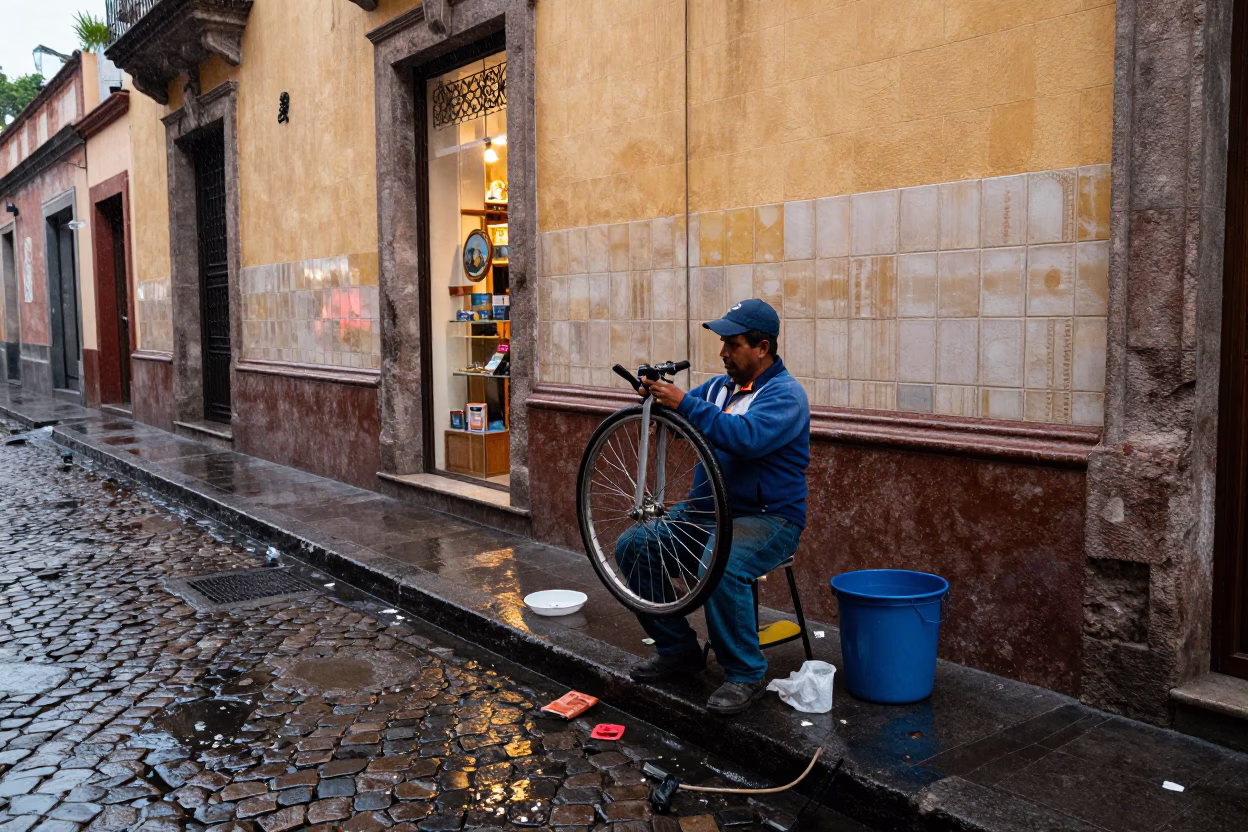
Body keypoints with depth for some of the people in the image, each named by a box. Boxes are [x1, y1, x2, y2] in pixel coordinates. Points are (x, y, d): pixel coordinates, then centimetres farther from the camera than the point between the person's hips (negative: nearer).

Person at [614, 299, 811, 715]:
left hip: (769, 519, -8)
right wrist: (656, 392, -14)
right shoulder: (721, 385, 14)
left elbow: (747, 437, -30)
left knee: (721, 569, -36)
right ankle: (678, 649, 8)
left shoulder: (785, 395, -12)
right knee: (632, 547, -7)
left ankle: (746, 675, -13)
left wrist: (684, 403, -31)